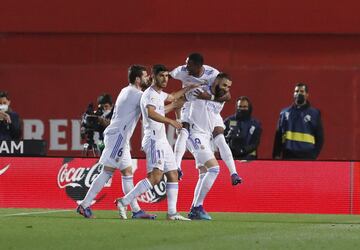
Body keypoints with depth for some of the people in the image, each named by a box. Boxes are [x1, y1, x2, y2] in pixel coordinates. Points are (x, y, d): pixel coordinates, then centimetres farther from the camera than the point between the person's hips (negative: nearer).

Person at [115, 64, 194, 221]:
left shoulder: (160, 94, 19)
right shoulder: (150, 94, -12)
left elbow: (172, 97, 42)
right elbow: (151, 113, -30)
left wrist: (189, 88, 46)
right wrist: (170, 121, -34)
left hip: (162, 140, 10)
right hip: (154, 140, -10)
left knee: (173, 175, 9)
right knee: (155, 176, -20)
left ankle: (172, 213, 10)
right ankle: (124, 202, -20)